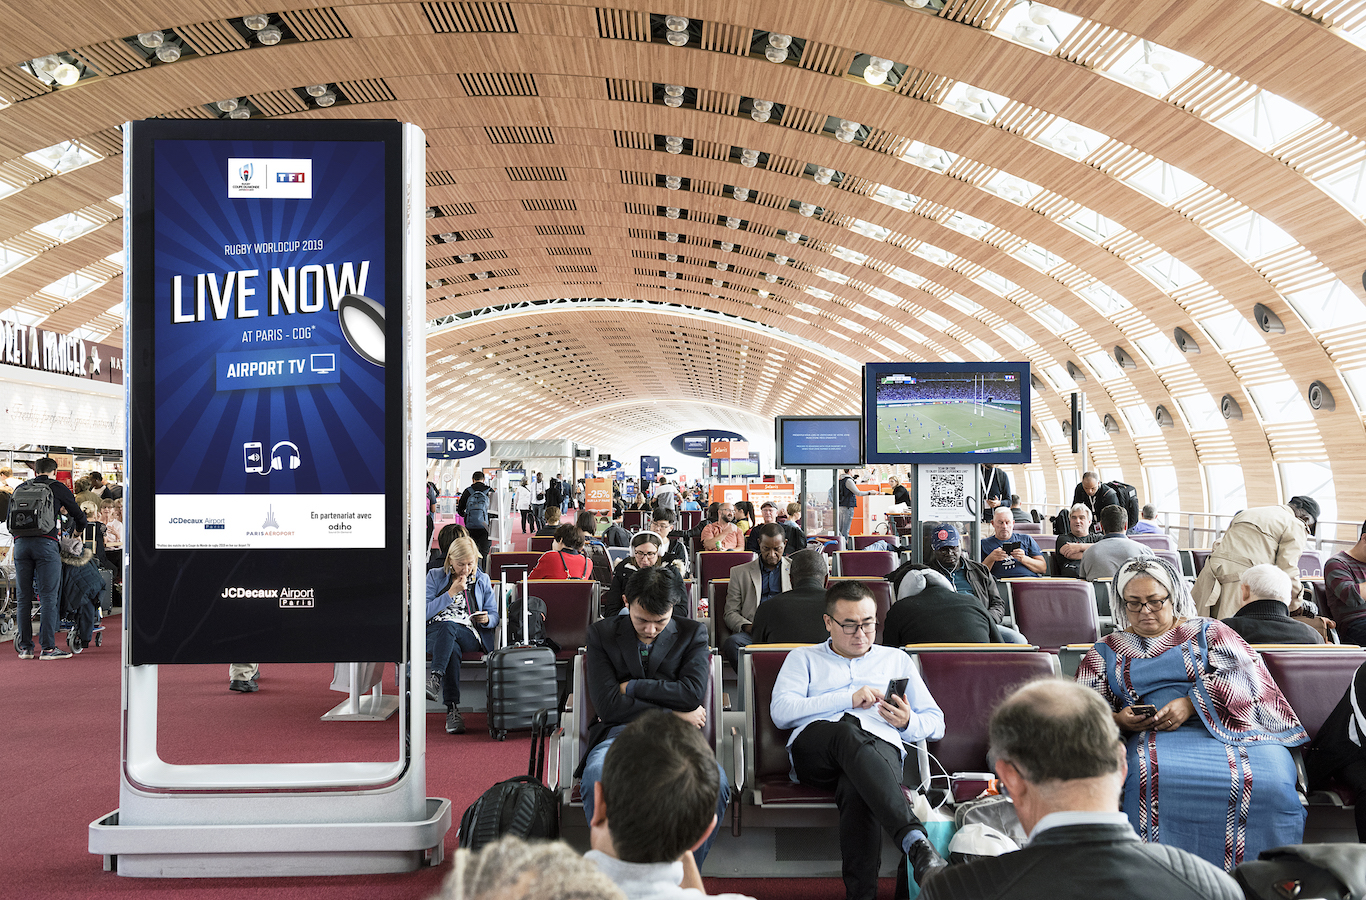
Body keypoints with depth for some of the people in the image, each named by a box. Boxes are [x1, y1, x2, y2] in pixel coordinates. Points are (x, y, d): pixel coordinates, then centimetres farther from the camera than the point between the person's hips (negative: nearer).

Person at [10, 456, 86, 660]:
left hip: (20, 543, 4)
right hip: (46, 544, -4)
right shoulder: (58, 488, 8)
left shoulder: (20, 488, 19)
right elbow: (78, 515, 13)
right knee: (48, 597, -4)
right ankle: (47, 647, -6)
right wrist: (78, 529, 34)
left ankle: (25, 647, 12)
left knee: (24, 597, 9)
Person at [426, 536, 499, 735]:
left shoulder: (483, 580, 16)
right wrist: (451, 593, -7)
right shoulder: (435, 576, 12)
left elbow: (494, 617, 17)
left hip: (470, 635, 0)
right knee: (452, 650, -37)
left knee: (448, 626, -37)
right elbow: (425, 612, 1)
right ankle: (452, 709, -44)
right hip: (435, 634, 0)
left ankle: (435, 679, -55)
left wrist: (486, 619, -7)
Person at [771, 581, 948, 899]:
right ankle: (917, 843, -53)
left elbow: (936, 724, 26)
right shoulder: (803, 658, 26)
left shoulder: (897, 660, 32)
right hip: (814, 749, -1)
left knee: (857, 791, -39)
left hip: (882, 746, 1)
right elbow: (781, 712, 6)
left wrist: (908, 723, 1)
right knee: (848, 731, -41)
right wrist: (849, 698, -2)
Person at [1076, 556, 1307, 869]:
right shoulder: (1107, 651, 20)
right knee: (1149, 779, -36)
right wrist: (1117, 720, -8)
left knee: (1273, 783, -32)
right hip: (1154, 737, 0)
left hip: (1225, 725, 0)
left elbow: (1245, 678, 2)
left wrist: (1191, 704, -12)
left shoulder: (1208, 632, 18)